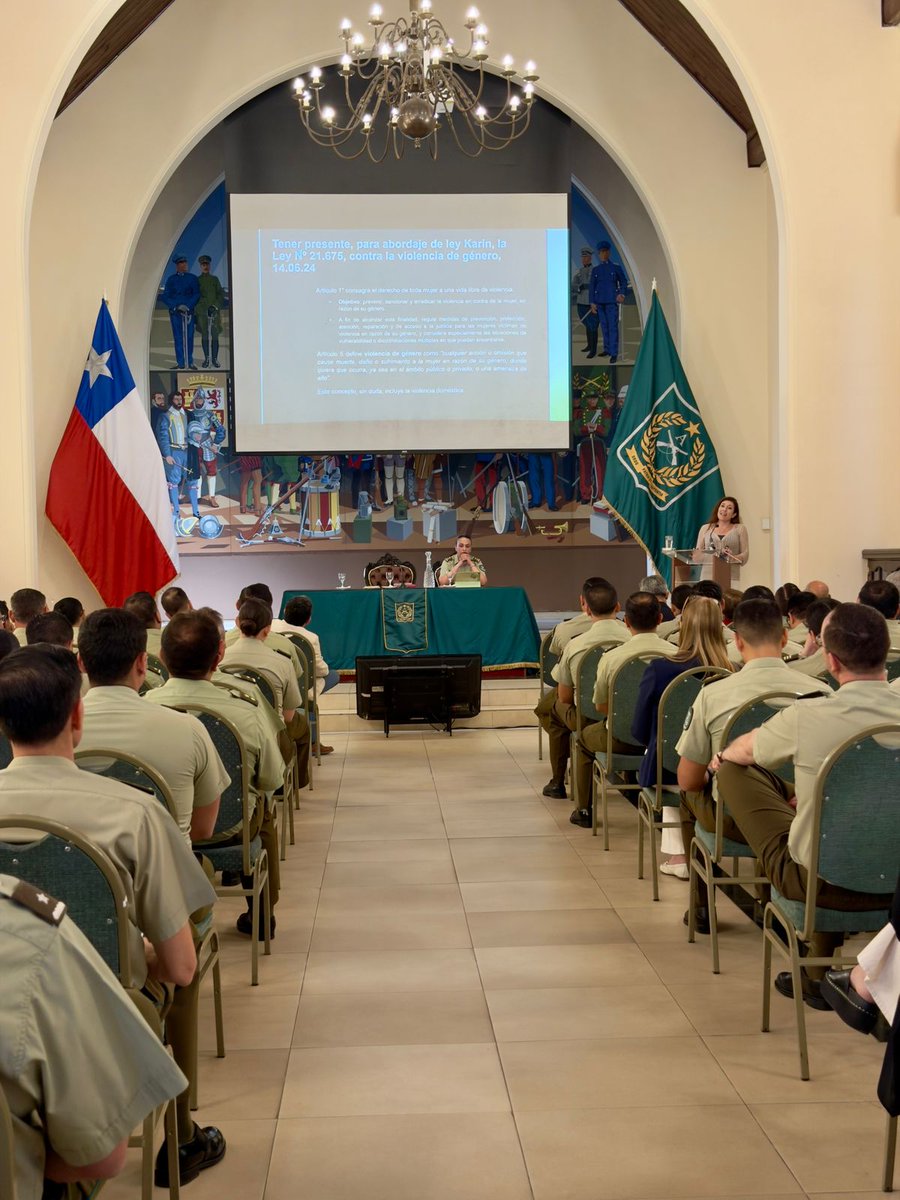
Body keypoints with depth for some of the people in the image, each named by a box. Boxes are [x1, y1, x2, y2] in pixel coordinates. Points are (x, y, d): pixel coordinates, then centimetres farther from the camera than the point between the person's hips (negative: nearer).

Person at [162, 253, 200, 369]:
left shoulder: (192, 278, 9)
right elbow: (165, 296, 7)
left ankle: (190, 362, 4)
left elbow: (196, 294, 3)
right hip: (175, 312, 0)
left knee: (189, 337, -2)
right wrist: (175, 307, -9)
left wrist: (188, 306, -11)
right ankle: (181, 363, 1)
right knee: (178, 338, -1)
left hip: (189, 311, 0)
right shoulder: (171, 279, 10)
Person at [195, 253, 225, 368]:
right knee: (204, 335, -1)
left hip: (214, 311, 0)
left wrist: (215, 306, -8)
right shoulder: (197, 280, 10)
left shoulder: (215, 279, 12)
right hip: (202, 312, 0)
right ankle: (207, 358, 4)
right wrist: (194, 313, 3)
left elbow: (221, 294, 7)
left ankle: (215, 359, -1)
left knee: (215, 335, -4)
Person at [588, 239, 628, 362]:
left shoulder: (616, 267, 5)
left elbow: (624, 282, 10)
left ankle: (614, 353, -7)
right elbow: (592, 287, 10)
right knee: (604, 326, 7)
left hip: (612, 301, -3)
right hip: (600, 302, 3)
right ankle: (607, 349, 17)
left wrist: (621, 294, -6)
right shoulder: (595, 270, 11)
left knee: (613, 327, -7)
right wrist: (592, 303, 2)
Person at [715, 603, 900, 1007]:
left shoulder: (806, 717, -19)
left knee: (735, 769, 10)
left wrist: (724, 755, 26)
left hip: (818, 880, -4)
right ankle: (820, 973, 43)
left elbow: (743, 750, 3)